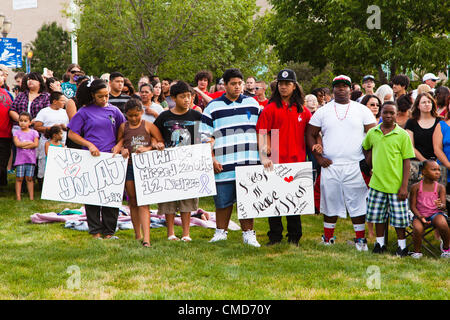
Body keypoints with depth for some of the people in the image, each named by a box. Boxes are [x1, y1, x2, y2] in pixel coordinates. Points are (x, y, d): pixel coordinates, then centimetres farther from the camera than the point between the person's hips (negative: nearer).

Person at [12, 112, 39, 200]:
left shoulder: (34, 132, 5)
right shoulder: (16, 133, 5)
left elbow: (36, 144, -7)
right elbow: (17, 143, -10)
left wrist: (23, 145, -11)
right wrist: (29, 142, -10)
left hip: (31, 159, 0)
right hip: (20, 159, 0)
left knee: (29, 178, 3)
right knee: (19, 178, -1)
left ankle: (31, 197, 7)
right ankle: (18, 196, 1)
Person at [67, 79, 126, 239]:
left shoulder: (114, 111, 10)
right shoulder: (84, 112, 2)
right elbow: (72, 134, 1)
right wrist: (90, 145, -10)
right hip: (91, 159, -2)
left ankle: (109, 231, 10)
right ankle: (95, 231, 9)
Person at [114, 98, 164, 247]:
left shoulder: (148, 126, 1)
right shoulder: (123, 127, 8)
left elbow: (161, 143, 3)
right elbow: (119, 143, 16)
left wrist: (148, 148, -12)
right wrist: (122, 150, -6)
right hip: (128, 166, 3)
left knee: (143, 202, -11)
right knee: (133, 202, 9)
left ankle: (146, 238, -18)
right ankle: (137, 235, 21)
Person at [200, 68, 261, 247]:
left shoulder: (253, 104, 12)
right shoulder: (213, 108, 5)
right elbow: (206, 136, 5)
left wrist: (262, 156, 10)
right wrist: (212, 159, -4)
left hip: (249, 163, 1)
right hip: (223, 164, -1)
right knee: (223, 200, 3)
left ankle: (248, 233, 11)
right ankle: (221, 232, 16)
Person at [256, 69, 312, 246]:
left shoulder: (303, 111, 10)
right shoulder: (270, 109, 1)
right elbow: (262, 134, -5)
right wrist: (264, 156, -16)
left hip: (297, 161, 2)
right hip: (275, 162, -2)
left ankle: (294, 237, 18)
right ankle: (275, 236, 13)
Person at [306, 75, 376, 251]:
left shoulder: (362, 110, 5)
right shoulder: (323, 111, 8)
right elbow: (310, 134, 10)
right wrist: (318, 157, 0)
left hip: (355, 166, -1)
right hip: (330, 165, 1)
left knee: (357, 203, 0)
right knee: (330, 203, 6)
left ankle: (360, 239, 9)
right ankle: (327, 238, 18)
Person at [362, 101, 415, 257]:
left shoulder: (403, 135, -6)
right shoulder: (372, 133, 3)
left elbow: (406, 162, -5)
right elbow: (369, 149, 24)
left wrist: (404, 186, -9)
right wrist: (371, 167, 11)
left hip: (396, 185, -3)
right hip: (377, 182, 3)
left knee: (399, 216, 3)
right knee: (378, 215, 10)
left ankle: (402, 245, 19)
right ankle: (380, 242, 27)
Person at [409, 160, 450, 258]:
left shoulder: (440, 187, 1)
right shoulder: (416, 187, -1)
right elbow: (413, 206, 1)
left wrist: (441, 205, -30)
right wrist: (420, 217, -17)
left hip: (436, 214, 0)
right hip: (420, 214, 0)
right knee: (417, 229, -33)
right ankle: (417, 251, -5)